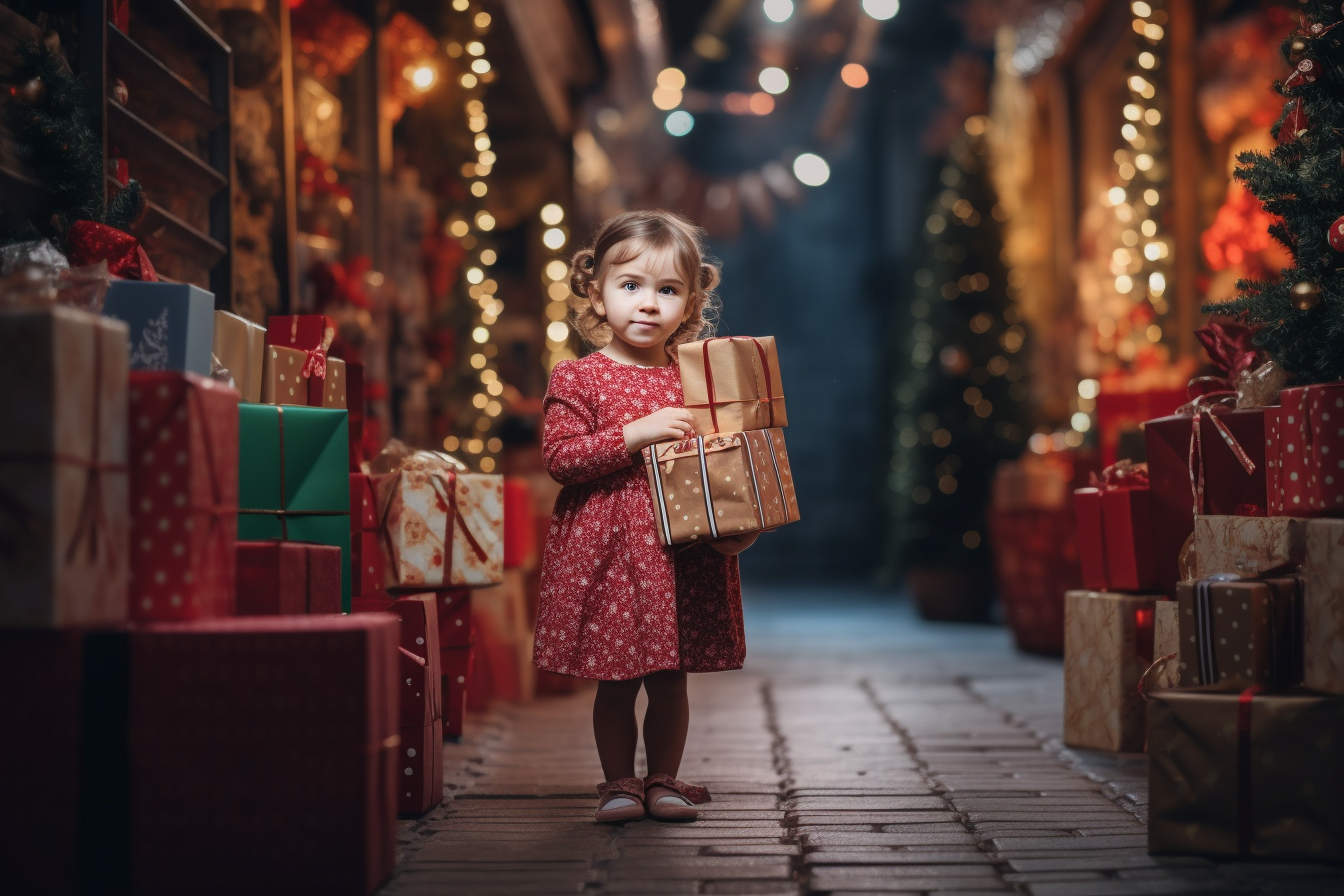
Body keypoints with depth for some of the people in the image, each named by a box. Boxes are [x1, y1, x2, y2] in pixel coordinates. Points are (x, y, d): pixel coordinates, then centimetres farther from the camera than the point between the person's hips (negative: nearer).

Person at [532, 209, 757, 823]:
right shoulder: (578, 379, -3)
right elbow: (559, 456, -11)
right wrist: (635, 434, -20)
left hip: (683, 553, 3)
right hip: (603, 549, -2)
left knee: (671, 678, 8)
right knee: (614, 682, 6)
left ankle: (664, 781, 23)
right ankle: (618, 783, 21)